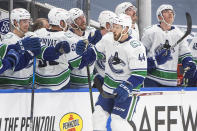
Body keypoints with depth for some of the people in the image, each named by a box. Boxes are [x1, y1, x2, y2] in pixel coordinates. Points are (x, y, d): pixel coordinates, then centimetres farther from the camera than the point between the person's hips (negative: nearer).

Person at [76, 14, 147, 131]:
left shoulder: (136, 48, -23)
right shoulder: (108, 39, -4)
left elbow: (140, 74, -24)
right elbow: (95, 52, 14)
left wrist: (126, 88, -33)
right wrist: (83, 52, -5)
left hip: (127, 90, -7)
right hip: (109, 86, 7)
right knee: (99, 115, 9)